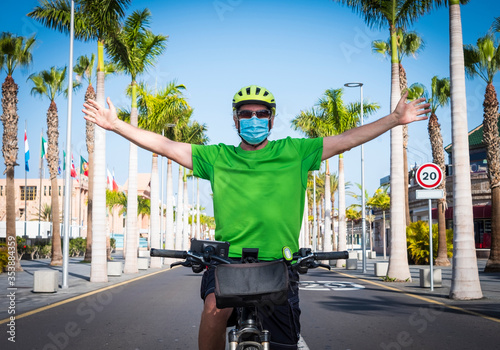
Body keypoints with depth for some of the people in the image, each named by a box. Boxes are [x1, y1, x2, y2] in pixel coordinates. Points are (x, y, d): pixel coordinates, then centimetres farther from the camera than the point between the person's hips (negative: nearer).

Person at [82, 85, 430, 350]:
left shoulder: (294, 152, 8)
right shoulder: (218, 157, 10)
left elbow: (345, 140, 7)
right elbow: (165, 145, 9)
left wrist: (396, 118, 4)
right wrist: (117, 125, 6)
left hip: (279, 263, 1)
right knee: (215, 309, -30)